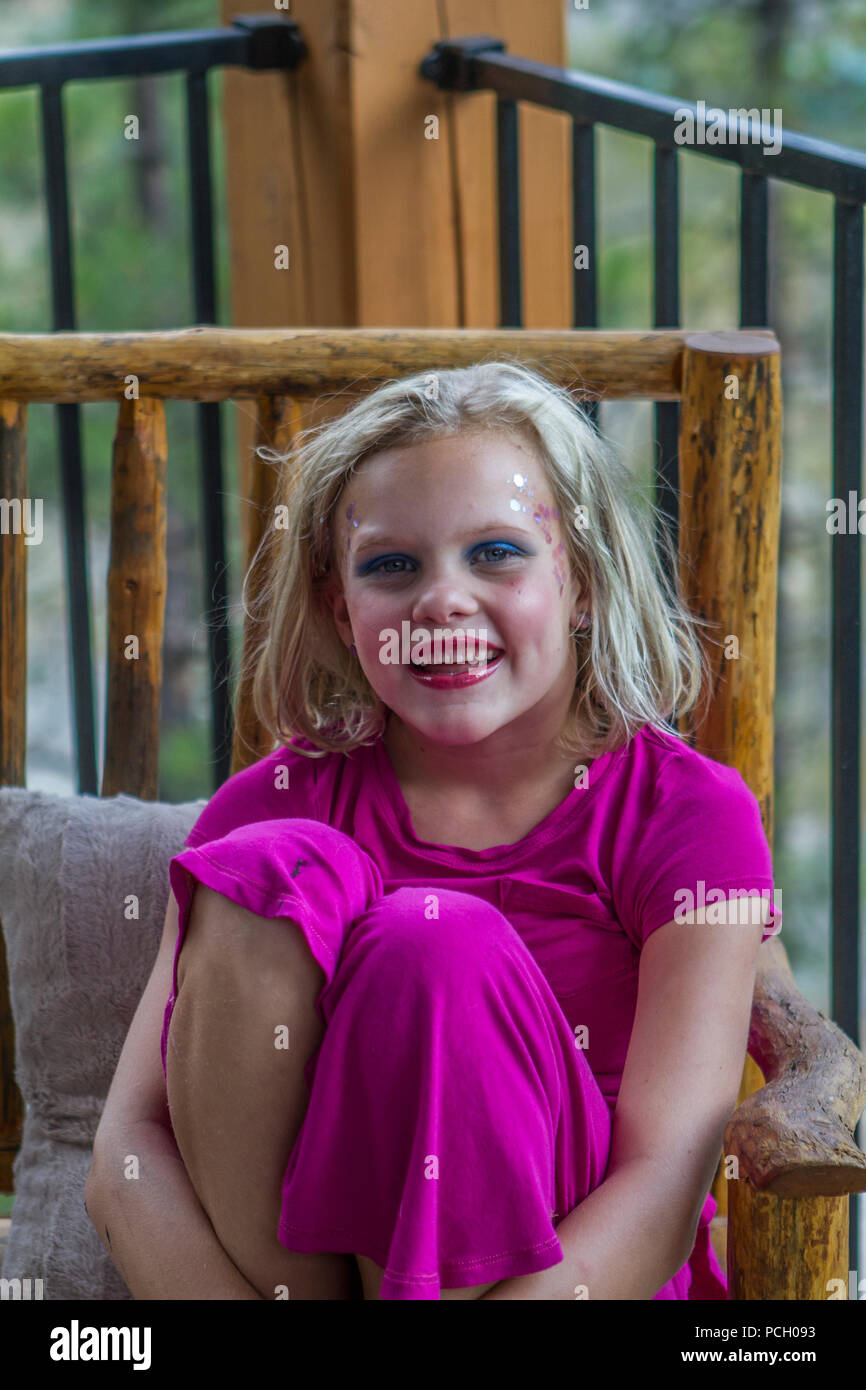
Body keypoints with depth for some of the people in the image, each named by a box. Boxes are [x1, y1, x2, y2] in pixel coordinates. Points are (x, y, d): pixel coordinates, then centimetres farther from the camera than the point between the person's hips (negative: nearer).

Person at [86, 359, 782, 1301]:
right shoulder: (280, 804, -1)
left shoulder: (689, 812, -6)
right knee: (270, 869, -19)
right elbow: (128, 1153, -10)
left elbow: (666, 1182, -17)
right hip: (280, 1253, 2)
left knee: (438, 943, -26)